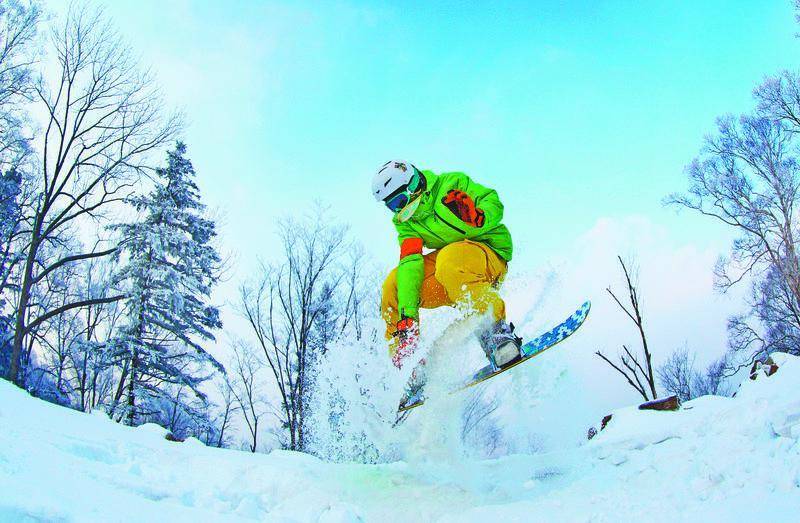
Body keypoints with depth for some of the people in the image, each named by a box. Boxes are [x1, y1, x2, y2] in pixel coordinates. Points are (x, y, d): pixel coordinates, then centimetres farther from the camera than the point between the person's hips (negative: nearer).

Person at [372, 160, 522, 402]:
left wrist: (477, 219, -34)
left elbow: (494, 203, -11)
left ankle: (498, 331, -36)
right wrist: (407, 314, -25)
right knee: (392, 287, -9)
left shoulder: (452, 184, -12)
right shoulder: (405, 223, 0)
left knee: (450, 259, -39)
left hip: (491, 254, -6)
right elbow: (409, 265, -13)